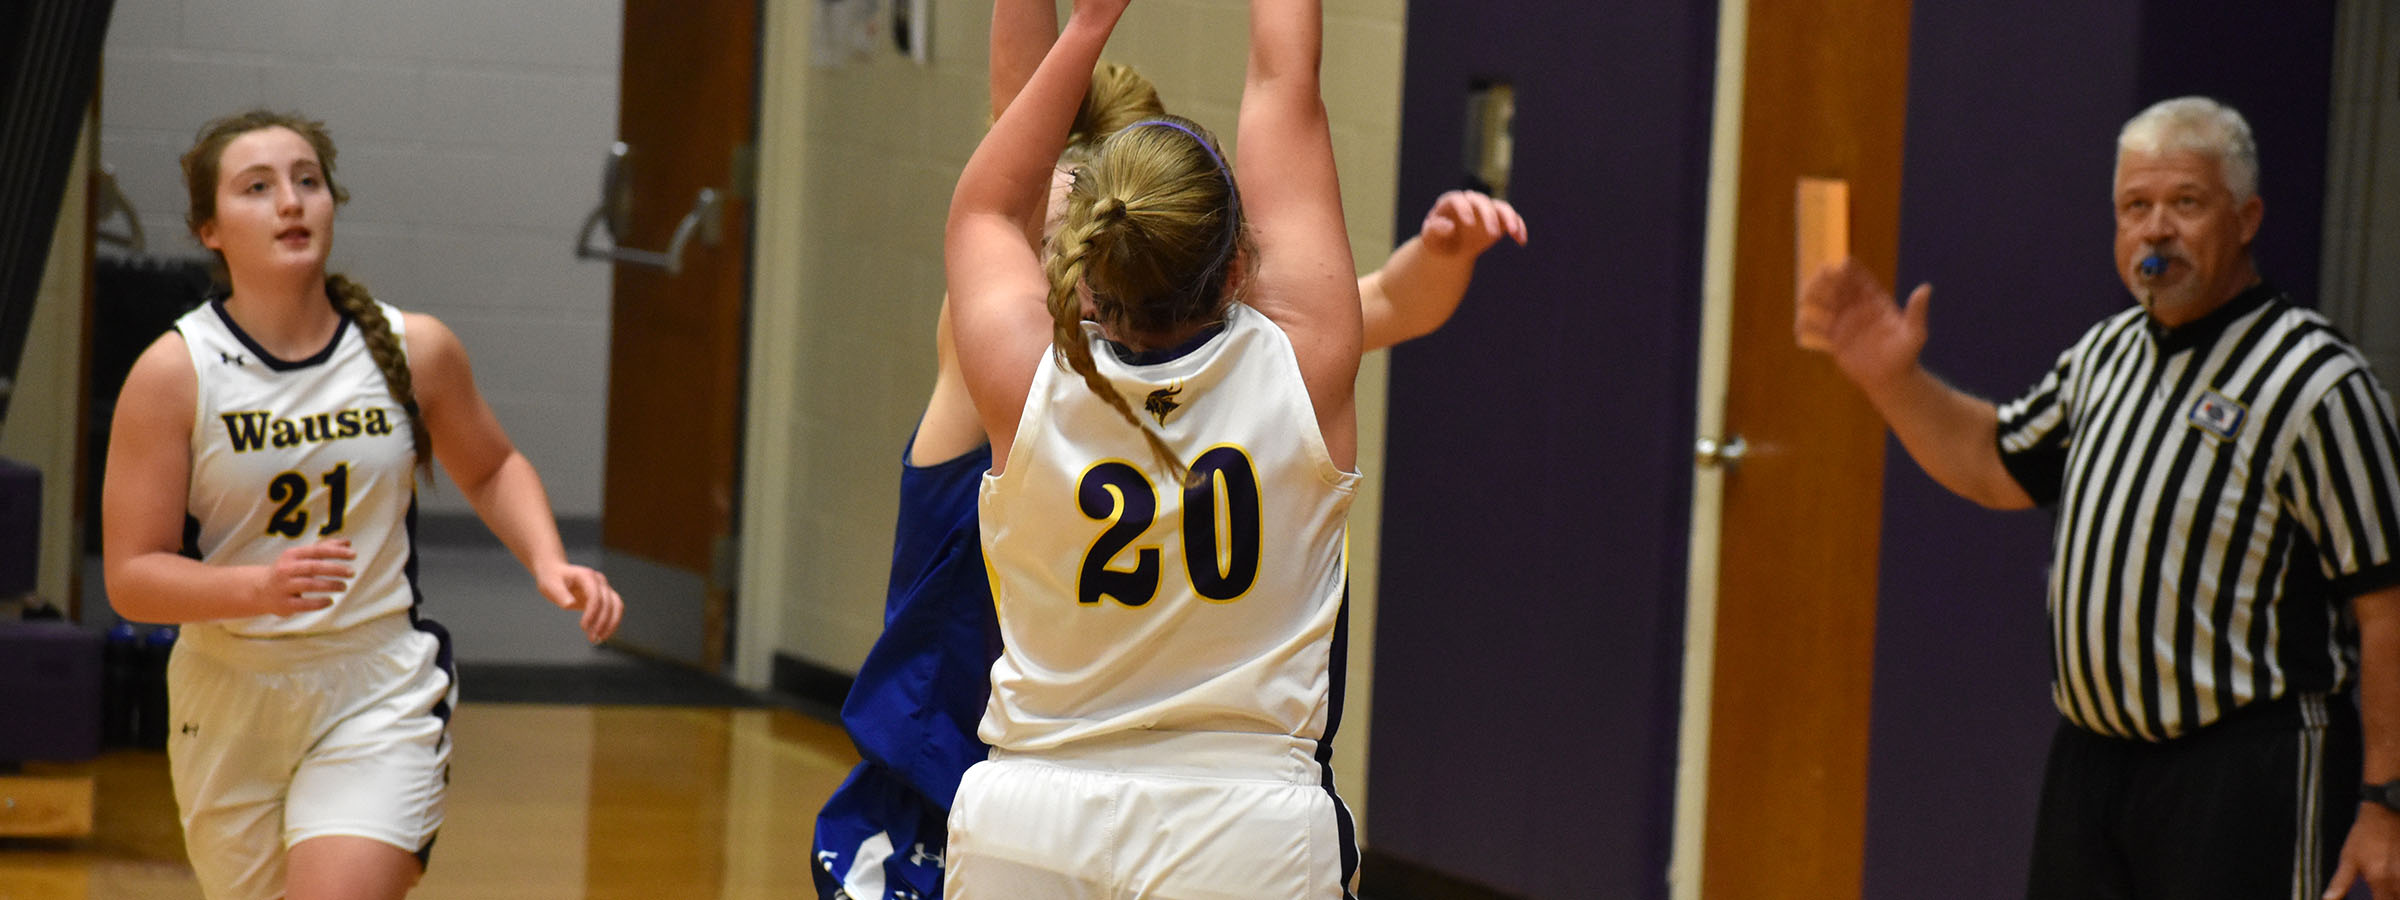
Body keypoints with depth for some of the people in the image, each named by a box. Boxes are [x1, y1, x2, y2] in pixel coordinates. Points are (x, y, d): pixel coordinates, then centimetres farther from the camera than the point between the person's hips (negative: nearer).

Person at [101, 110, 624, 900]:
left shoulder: (414, 350, -4)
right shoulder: (174, 373, -10)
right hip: (231, 703, 1)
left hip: (381, 695, -1)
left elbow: (491, 469, 16)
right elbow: (131, 578, -11)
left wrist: (548, 564, -3)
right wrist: (260, 586, -28)